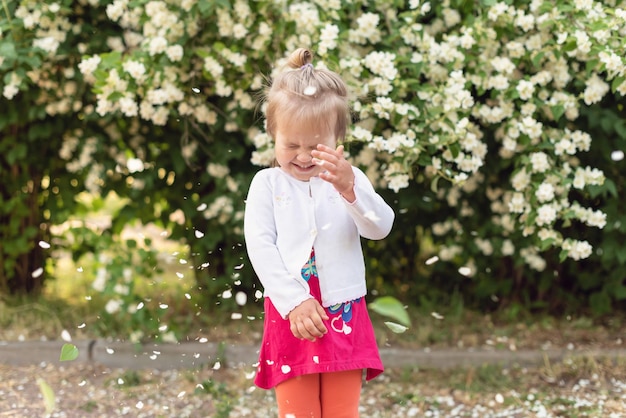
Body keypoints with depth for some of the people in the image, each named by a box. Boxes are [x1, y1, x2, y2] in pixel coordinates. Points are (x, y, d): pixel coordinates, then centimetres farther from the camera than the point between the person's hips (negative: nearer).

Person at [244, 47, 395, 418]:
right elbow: (260, 247, -7)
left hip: (345, 315, 1)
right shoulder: (267, 184, 2)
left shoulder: (348, 179, 3)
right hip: (290, 316, -1)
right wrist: (294, 303, -18)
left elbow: (380, 228, -12)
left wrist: (350, 189, -32)